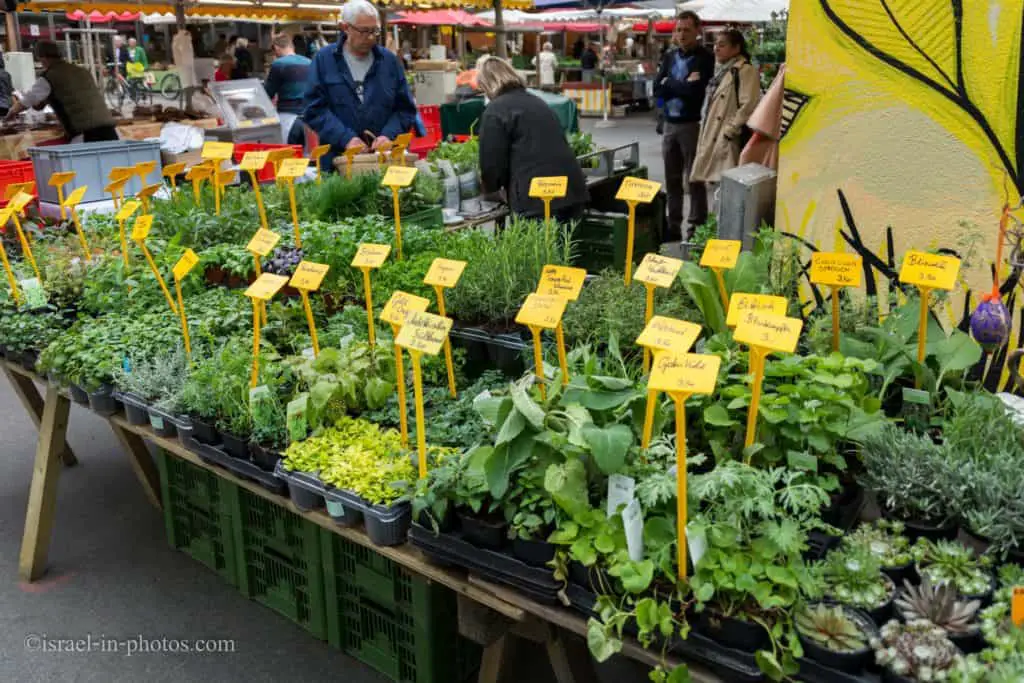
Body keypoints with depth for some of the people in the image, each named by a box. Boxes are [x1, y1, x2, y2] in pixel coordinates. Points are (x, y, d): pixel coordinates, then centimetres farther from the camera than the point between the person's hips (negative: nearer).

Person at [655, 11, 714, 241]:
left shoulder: (704, 58, -6)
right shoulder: (669, 56, 11)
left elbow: (695, 90, -19)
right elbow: (657, 89, 1)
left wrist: (670, 84, -6)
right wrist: (683, 86, -10)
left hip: (692, 124, -6)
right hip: (670, 123, 6)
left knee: (694, 179, 0)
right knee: (672, 179, 11)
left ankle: (697, 228, 6)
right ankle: (673, 226, 21)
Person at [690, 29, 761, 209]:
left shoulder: (745, 70, -8)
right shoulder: (720, 70, 19)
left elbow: (748, 106, -17)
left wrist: (729, 131, -18)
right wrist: (704, 128, 14)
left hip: (728, 140, -9)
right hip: (712, 137, 9)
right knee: (718, 181, 13)